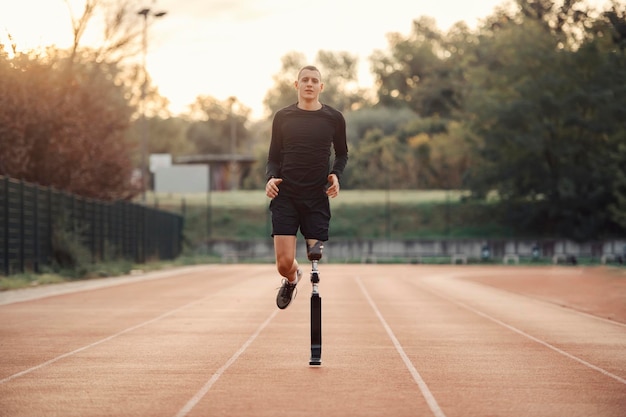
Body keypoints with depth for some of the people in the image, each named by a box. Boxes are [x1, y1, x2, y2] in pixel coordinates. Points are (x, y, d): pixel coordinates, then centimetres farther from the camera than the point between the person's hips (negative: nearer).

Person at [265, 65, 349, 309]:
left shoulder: (334, 119, 3)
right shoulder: (282, 117, 4)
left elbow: (342, 154, 17)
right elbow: (274, 157, 10)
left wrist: (336, 175, -2)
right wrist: (271, 178, -10)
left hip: (317, 198, 1)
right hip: (285, 196, 0)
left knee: (315, 257, -3)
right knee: (284, 263, -8)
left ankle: (314, 243, 32)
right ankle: (292, 279, 27)